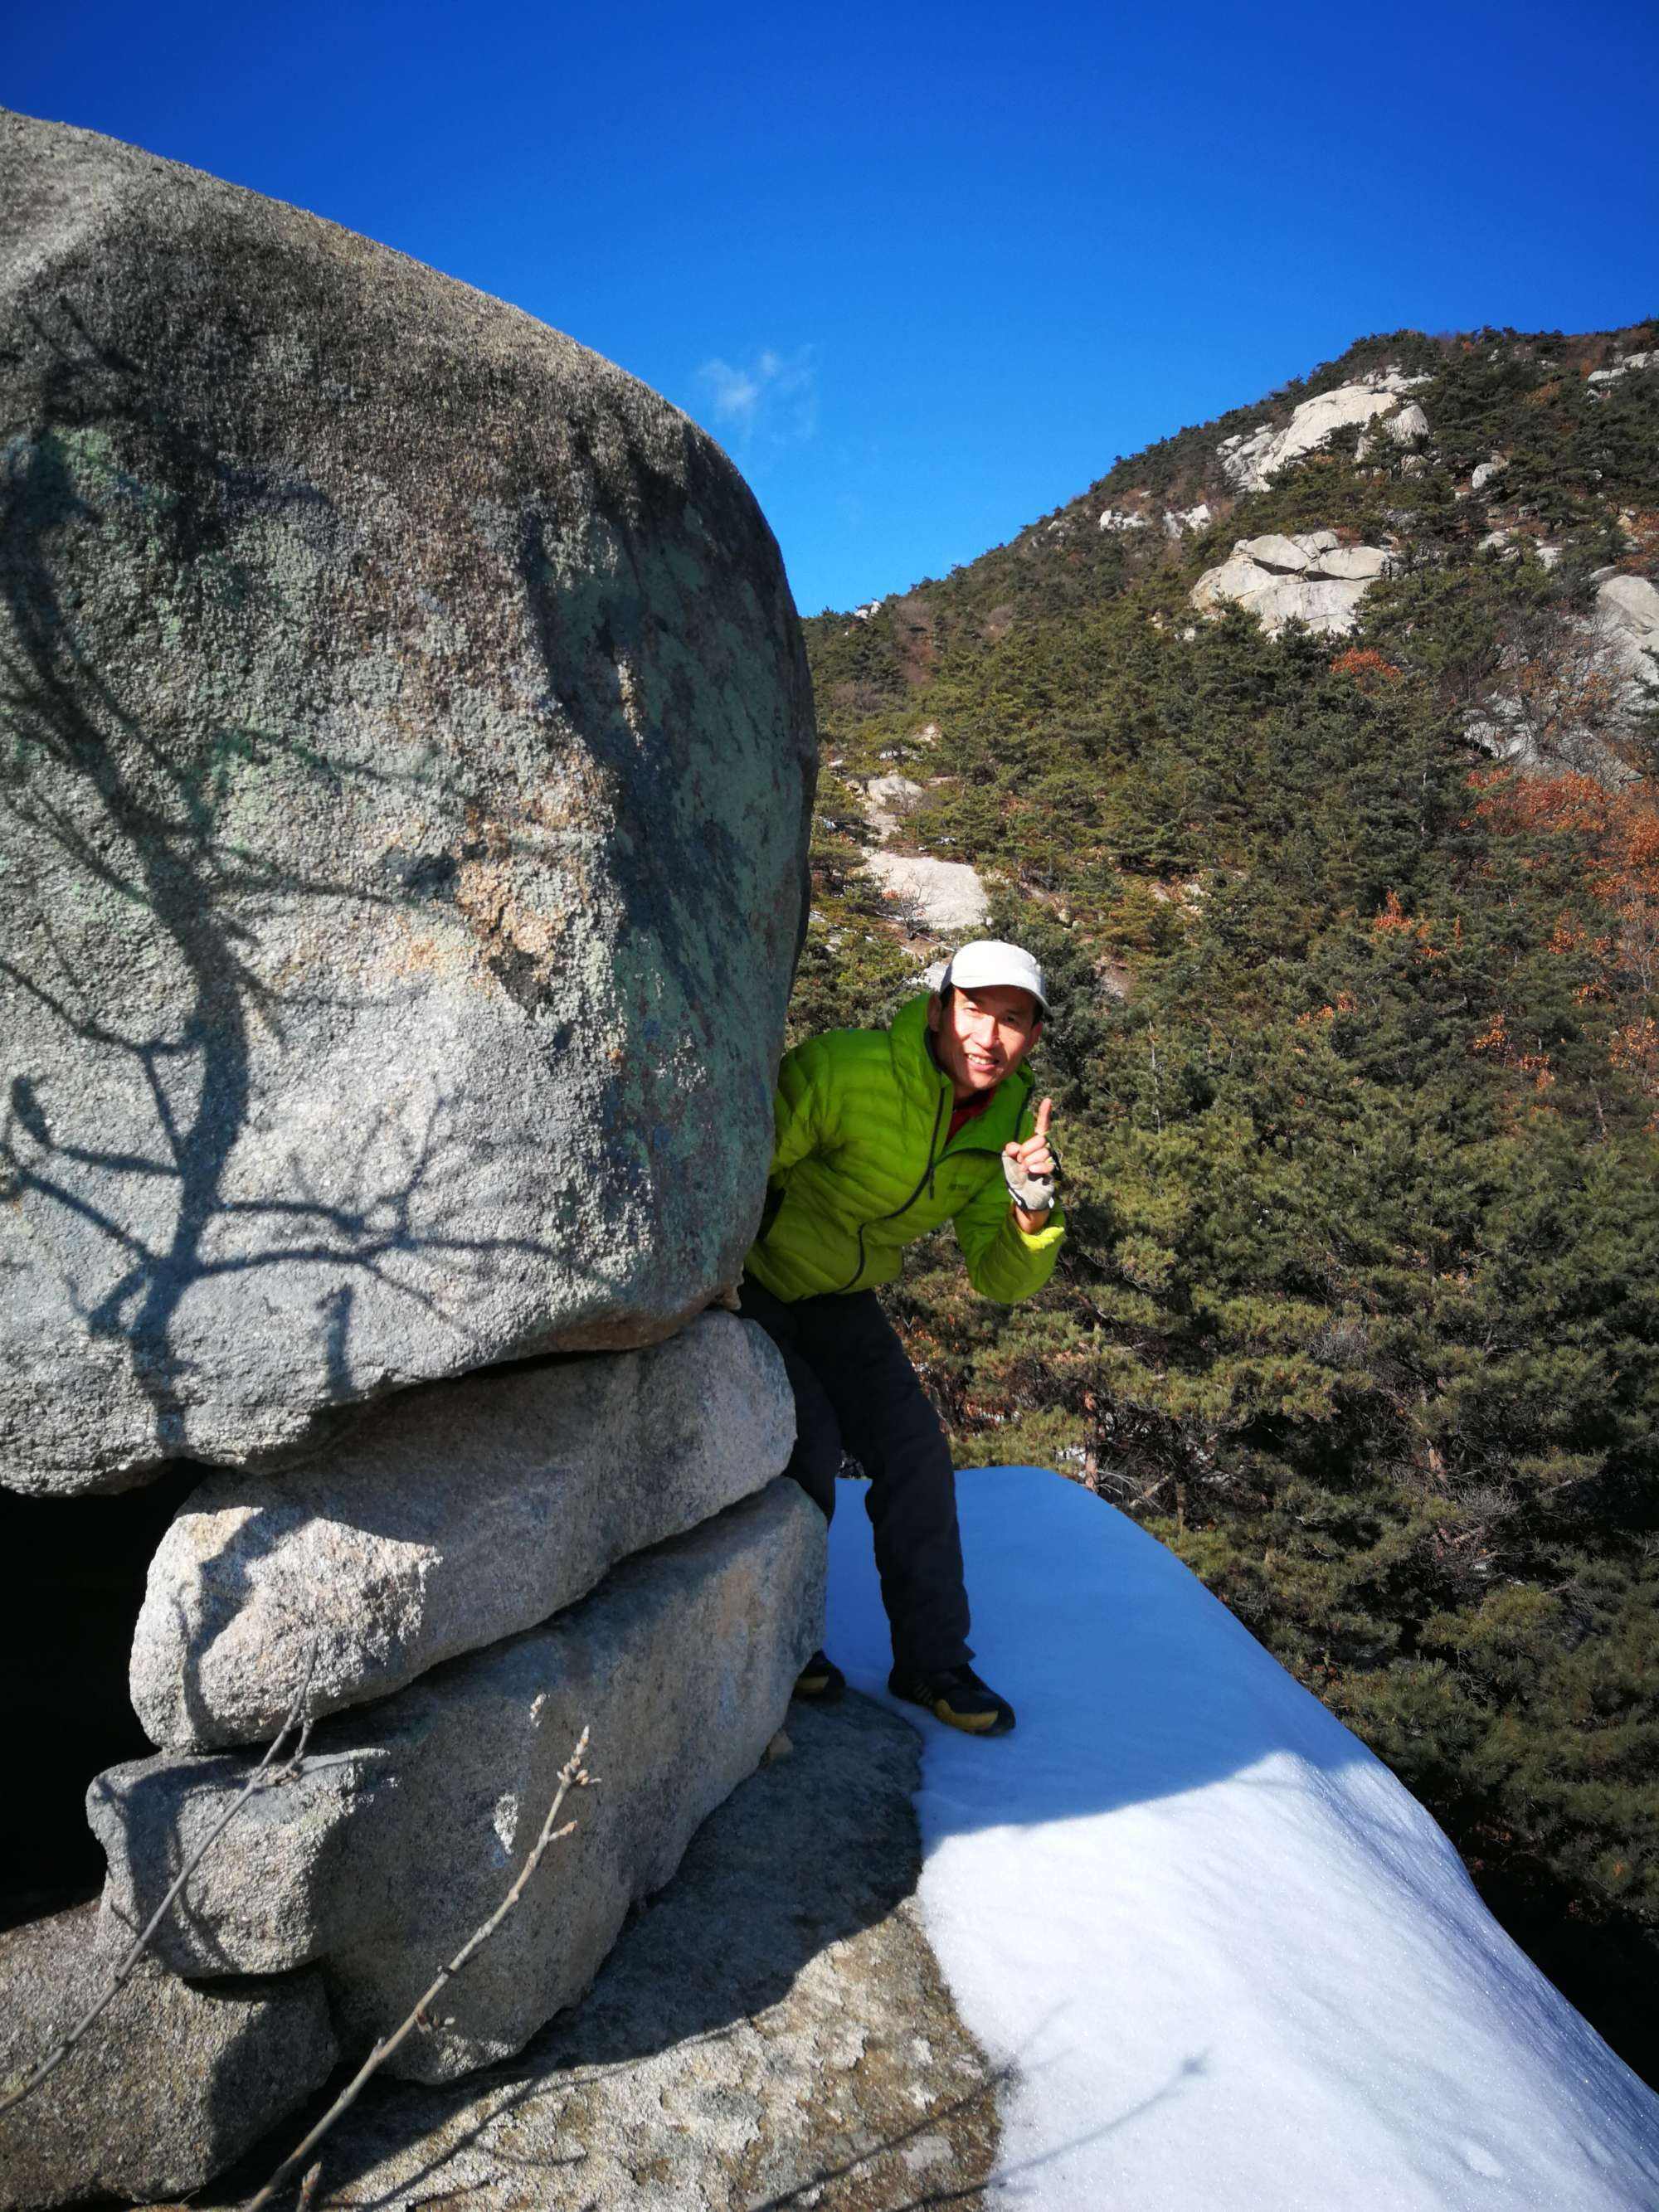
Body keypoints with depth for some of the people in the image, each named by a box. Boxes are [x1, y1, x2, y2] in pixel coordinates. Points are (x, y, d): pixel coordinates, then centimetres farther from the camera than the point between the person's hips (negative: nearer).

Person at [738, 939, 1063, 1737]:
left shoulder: (1008, 1121, -10)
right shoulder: (844, 1070, -31)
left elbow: (1000, 1282, -10)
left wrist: (1032, 1209, -29)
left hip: (839, 1300, 6)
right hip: (746, 1283, -6)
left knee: (915, 1453, -1)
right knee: (806, 1453, -16)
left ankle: (933, 1662, 15)